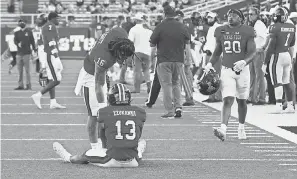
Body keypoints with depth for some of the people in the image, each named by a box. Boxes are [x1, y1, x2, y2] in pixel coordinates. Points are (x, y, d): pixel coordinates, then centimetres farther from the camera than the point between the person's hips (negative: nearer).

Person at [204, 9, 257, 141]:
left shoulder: (247, 32, -3)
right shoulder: (221, 31, 5)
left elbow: (252, 52, -8)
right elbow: (217, 52, 15)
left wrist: (244, 62, -26)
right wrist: (210, 63, -1)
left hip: (242, 70, 0)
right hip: (226, 70, 0)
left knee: (241, 101, 11)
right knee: (227, 100, -14)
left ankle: (241, 128, 30)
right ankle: (223, 129, -26)